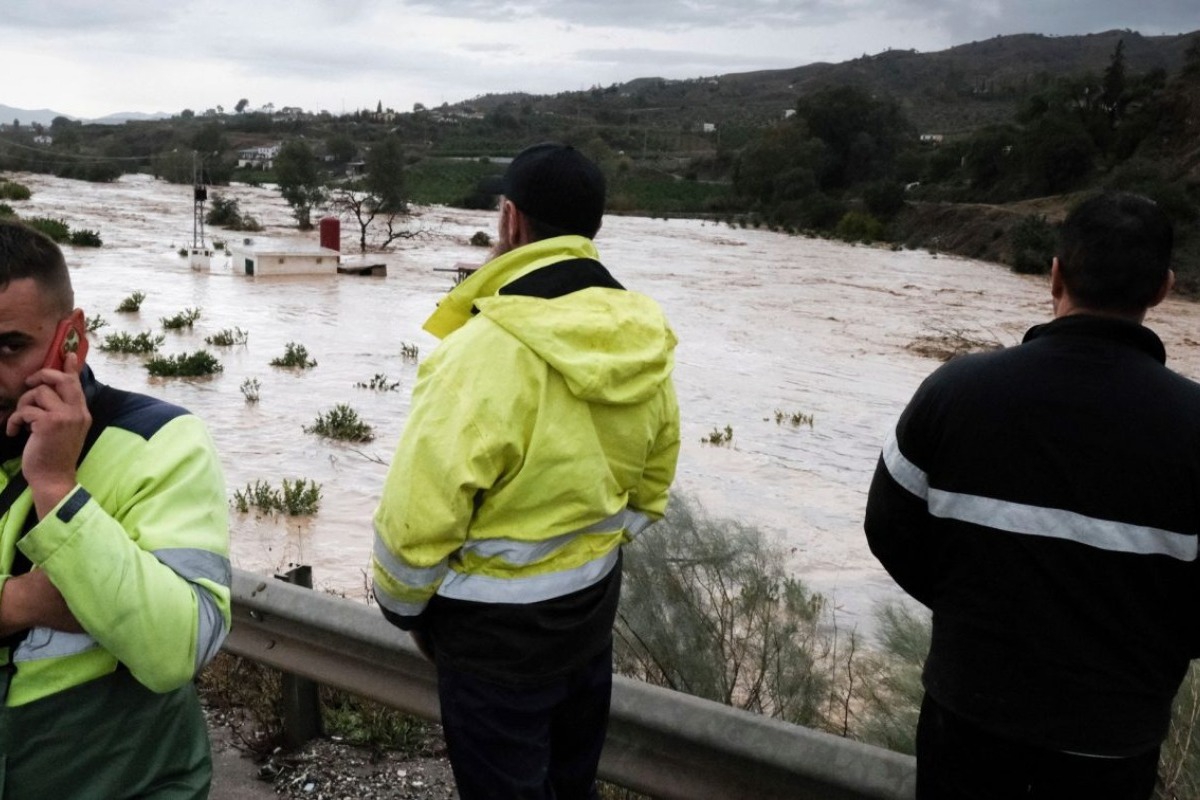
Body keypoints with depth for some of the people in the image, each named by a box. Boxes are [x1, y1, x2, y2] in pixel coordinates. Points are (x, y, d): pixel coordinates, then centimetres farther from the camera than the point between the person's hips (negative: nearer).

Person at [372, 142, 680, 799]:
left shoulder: (483, 352, -28)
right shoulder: (644, 347, -3)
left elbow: (417, 513, -23)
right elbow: (649, 487, 8)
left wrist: (401, 605, -4)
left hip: (498, 625, -7)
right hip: (592, 603, 7)